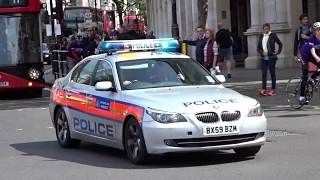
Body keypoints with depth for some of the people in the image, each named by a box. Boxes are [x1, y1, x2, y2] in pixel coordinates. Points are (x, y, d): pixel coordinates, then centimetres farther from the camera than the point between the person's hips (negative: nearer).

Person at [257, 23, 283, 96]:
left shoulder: (273, 35, -1)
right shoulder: (261, 37, 11)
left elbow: (280, 44, 5)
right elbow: (258, 47, 11)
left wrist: (278, 52, -3)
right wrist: (262, 52, -6)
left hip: (271, 57, -4)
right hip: (263, 58, 4)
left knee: (272, 73, 2)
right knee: (264, 73, -4)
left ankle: (273, 89, 7)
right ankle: (263, 89, -7)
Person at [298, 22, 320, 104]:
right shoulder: (312, 39, -28)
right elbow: (313, 53, -38)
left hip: (313, 56, 6)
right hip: (305, 55, -6)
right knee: (305, 76, -13)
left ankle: (313, 78, 11)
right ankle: (302, 96, -10)